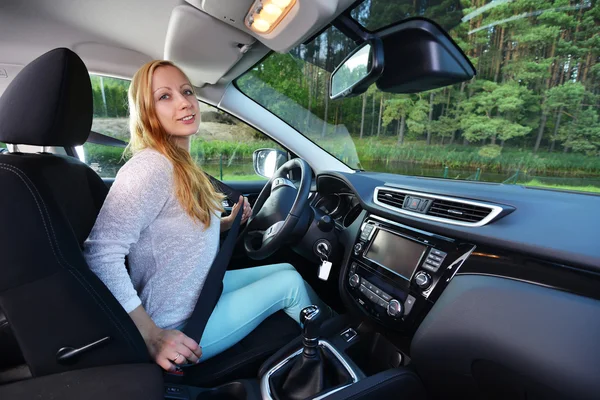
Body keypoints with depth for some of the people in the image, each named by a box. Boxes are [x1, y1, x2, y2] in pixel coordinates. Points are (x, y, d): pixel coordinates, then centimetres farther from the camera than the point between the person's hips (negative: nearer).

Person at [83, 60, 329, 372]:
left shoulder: (181, 166, 5)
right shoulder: (149, 167, -24)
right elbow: (101, 256, -28)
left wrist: (229, 223, 1)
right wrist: (151, 337, -25)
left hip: (201, 288, 9)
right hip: (182, 328, -8)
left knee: (286, 270, 11)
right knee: (290, 283, -1)